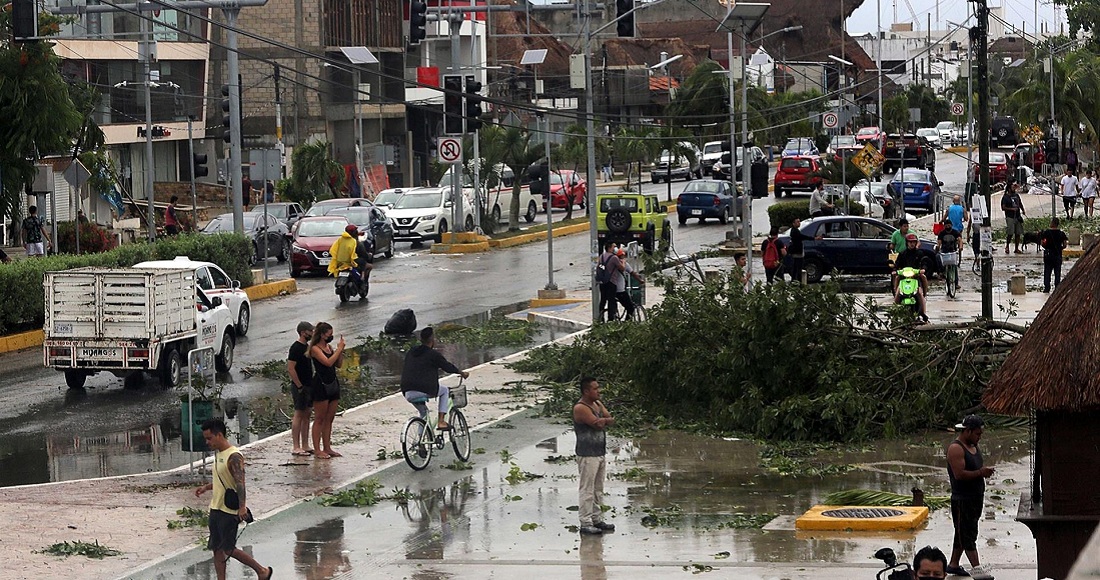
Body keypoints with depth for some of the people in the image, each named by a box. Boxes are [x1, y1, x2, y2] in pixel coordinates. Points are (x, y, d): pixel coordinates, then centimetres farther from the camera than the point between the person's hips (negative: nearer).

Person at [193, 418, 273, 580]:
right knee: (216, 549, 9)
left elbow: (240, 483, -27)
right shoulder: (218, 453, 11)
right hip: (216, 508, 9)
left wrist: (242, 507, -35)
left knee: (228, 549, -4)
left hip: (230, 510, -9)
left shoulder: (234, 456, -19)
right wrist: (206, 487, 14)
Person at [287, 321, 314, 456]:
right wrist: (299, 386, -19)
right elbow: (290, 369, -20)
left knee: (307, 415, 11)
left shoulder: (307, 346, 13)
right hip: (300, 386, -9)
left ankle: (305, 446, 16)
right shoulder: (296, 347, -15)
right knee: (299, 415, -7)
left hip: (309, 385, 9)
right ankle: (296, 447, -5)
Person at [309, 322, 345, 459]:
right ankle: (317, 450, -1)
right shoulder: (315, 348, -10)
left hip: (333, 384, 8)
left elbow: (338, 365, 15)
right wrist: (339, 349, -15)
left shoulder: (329, 347, 13)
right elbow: (328, 362, -23)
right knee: (319, 419, -4)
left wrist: (340, 350, 2)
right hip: (321, 385, -8)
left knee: (329, 419, 10)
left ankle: (327, 448, 15)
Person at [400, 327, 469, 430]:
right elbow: (448, 367, 7)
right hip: (425, 390, -6)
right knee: (445, 391, 24)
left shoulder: (410, 352, 16)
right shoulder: (433, 354, -3)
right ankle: (441, 421, 14)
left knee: (423, 412, 32)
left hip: (407, 394, 6)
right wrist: (462, 373, 26)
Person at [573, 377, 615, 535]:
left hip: (600, 453, 9)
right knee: (587, 490, -6)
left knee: (598, 489, 15)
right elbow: (597, 423, -22)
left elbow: (611, 420, 3)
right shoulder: (580, 408, -15)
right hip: (587, 455, -9)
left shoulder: (598, 404, 13)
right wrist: (607, 420, -5)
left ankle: (597, 519, 22)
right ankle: (586, 523, -5)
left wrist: (604, 421, -15)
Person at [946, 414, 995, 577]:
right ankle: (977, 568, -13)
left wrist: (985, 471, 3)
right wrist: (980, 473, -20)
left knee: (963, 533, 15)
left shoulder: (974, 447, 15)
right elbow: (959, 474, -23)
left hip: (976, 499, 9)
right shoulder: (956, 448, -14)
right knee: (968, 535, -8)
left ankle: (953, 564, 24)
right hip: (962, 500, -9)